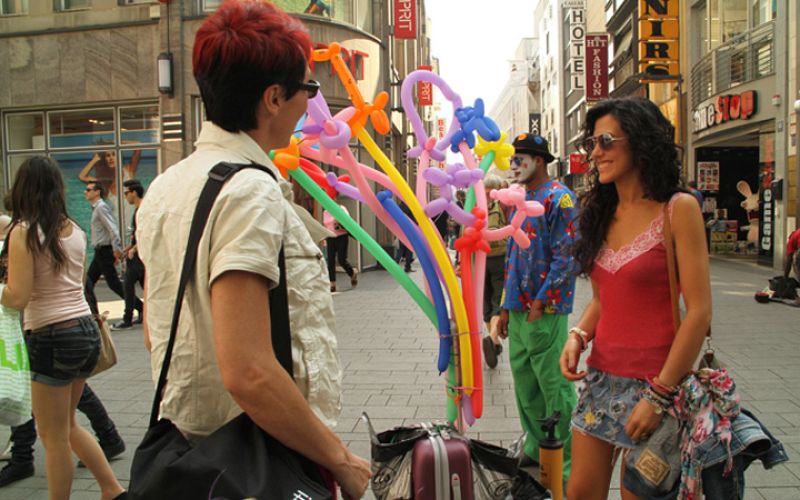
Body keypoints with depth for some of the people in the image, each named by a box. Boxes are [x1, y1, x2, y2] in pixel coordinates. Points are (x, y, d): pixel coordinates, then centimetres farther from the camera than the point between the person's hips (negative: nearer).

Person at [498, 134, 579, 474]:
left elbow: (566, 256, -16)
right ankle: (536, 448, 30)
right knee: (524, 382, 15)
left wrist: (540, 302, -17)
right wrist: (506, 306, 17)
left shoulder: (558, 197, -9)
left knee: (553, 385, -2)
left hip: (544, 310, -9)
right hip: (519, 309, 9)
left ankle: (563, 462, 11)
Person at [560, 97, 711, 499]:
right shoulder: (604, 213, 9)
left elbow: (699, 311, -14)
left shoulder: (678, 209, -10)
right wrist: (577, 336, -4)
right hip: (601, 376, 6)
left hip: (653, 379, -5)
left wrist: (659, 394, -17)